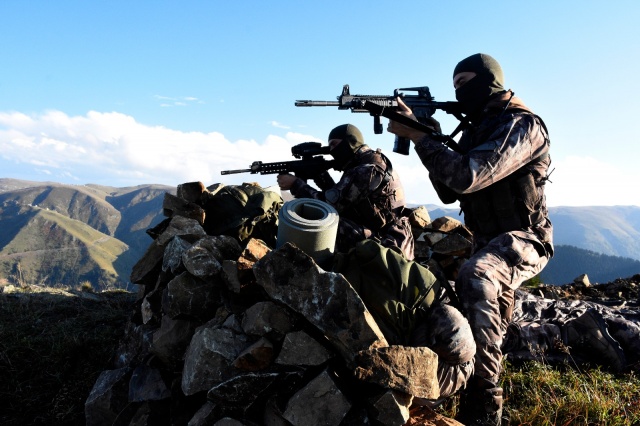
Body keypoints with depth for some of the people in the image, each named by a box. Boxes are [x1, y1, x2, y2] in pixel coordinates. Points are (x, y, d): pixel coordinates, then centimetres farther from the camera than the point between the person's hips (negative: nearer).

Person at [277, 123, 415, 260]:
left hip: (385, 245, -10)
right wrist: (320, 175, 2)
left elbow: (330, 203, -18)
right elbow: (337, 196, 15)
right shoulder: (363, 165, 13)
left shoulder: (369, 169, -18)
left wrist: (295, 184, -8)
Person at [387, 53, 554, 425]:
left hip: (523, 240, -9)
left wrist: (417, 135, -25)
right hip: (487, 241, 9)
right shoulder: (475, 129, 10)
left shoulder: (521, 124, -17)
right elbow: (449, 192, 6)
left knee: (476, 278, -37)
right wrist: (434, 139, -6)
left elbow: (466, 177, -32)